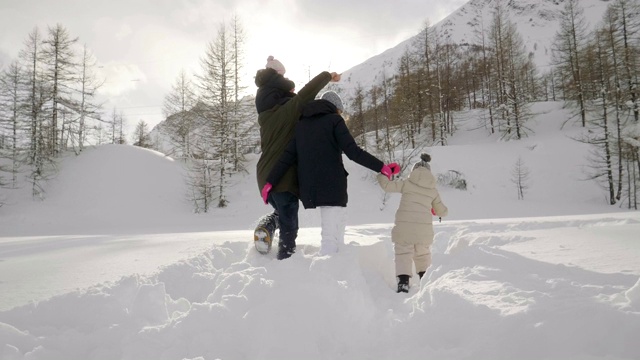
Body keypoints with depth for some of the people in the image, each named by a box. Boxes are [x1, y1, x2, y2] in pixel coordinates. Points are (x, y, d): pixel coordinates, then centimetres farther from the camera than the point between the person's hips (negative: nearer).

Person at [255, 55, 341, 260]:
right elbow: (307, 93, -20)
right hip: (283, 176, -8)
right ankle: (285, 260, 2)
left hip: (266, 175, 8)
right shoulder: (287, 109, -12)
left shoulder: (266, 114, 12)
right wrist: (328, 76, -8)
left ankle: (268, 224, 2)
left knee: (283, 213, 28)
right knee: (289, 226, 1)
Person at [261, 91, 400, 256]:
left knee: (339, 222, 24)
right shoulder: (334, 119, -2)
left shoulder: (302, 123, 15)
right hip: (332, 184, -7)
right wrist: (382, 167, -11)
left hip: (310, 186, 7)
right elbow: (354, 152, -13)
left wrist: (270, 182, 9)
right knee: (331, 234, -5)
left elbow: (288, 156, 7)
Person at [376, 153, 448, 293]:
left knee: (403, 253, 2)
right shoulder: (433, 190, 13)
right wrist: (435, 211, 41)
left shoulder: (407, 183, 3)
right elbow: (442, 211, 18)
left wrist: (382, 174, 18)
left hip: (404, 225, -3)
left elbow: (386, 186, -1)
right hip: (424, 228, 3)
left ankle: (403, 282, -11)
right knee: (423, 254, 22)